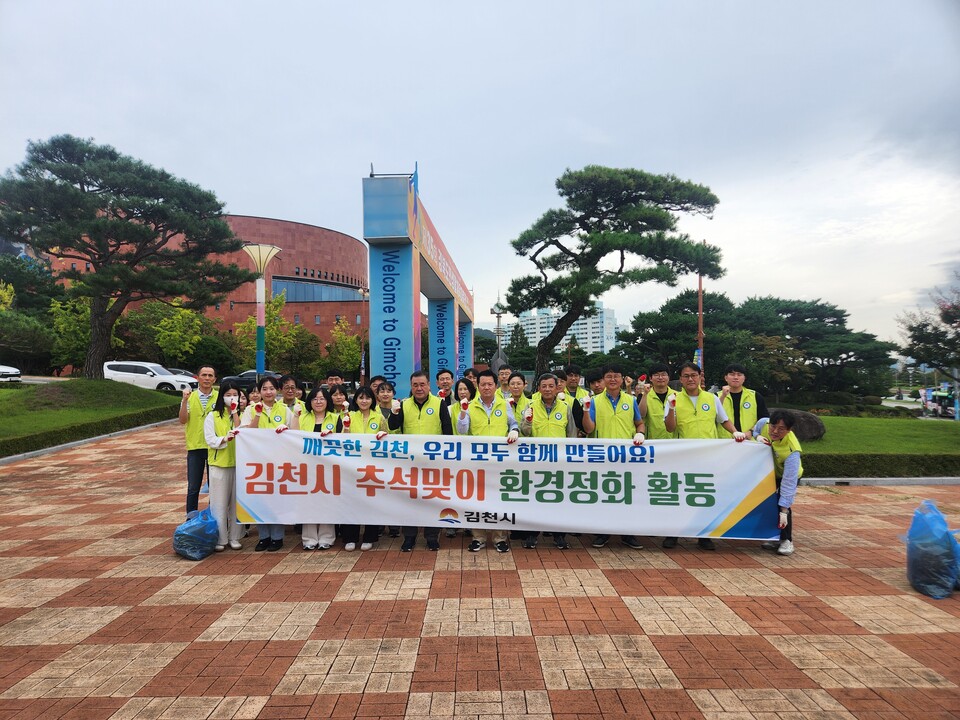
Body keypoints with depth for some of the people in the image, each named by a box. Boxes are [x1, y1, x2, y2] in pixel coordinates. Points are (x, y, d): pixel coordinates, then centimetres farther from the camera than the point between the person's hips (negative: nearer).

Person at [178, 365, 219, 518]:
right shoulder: (190, 397, 2)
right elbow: (183, 420, -8)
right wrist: (185, 401, -18)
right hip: (195, 447, 0)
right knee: (193, 487, 6)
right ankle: (191, 517, 17)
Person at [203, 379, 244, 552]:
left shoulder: (241, 415, 10)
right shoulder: (212, 416, 3)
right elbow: (210, 440, -6)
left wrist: (235, 413, -10)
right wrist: (225, 439, -24)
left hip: (237, 463, 2)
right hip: (219, 463, -2)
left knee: (236, 502, 4)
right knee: (219, 503, 1)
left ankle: (234, 537, 15)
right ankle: (220, 539, 11)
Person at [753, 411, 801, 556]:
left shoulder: (792, 451, -42)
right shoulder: (763, 423, -31)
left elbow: (788, 482, -39)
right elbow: (754, 430, -3)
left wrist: (784, 511, -38)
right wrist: (758, 437, -29)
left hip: (789, 475, -5)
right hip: (768, 471, 5)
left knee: (781, 504, -20)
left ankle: (787, 541, -2)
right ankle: (774, 538, 15)